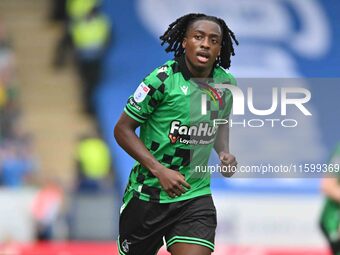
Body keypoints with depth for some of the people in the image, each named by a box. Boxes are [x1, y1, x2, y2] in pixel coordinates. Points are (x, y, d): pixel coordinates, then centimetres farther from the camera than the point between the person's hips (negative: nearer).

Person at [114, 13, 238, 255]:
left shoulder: (226, 84, 2)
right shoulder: (162, 79, -15)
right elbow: (122, 129, -11)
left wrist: (224, 152, 1)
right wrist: (159, 170, -21)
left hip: (196, 196, 3)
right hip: (147, 195, -3)